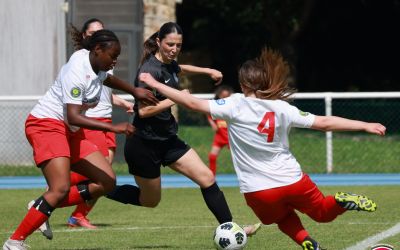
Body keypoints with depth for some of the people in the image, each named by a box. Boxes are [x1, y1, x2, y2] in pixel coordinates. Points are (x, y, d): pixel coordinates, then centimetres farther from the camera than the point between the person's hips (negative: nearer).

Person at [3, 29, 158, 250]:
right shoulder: (77, 71, -23)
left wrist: (135, 91, 29)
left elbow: (108, 79, 34)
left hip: (71, 132, 10)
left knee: (107, 182, 1)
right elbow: (73, 117, -31)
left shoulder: (97, 66, 5)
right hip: (46, 124, -10)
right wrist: (113, 128, -34)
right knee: (61, 188, -26)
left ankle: (42, 208, 4)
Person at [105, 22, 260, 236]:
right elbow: (143, 110, -28)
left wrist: (208, 71, 35)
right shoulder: (151, 69, -22)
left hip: (167, 139, 8)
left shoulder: (169, 65, 5)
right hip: (144, 144, -8)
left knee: (207, 178, -3)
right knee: (150, 200, 7)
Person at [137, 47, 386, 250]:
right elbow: (324, 123, -2)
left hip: (259, 191, -1)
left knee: (285, 219, 28)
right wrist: (365, 126, 6)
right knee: (323, 212, 23)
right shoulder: (282, 109, -4)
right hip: (293, 181, 1)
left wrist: (156, 85, -2)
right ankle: (341, 202, -11)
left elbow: (194, 103, -10)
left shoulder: (235, 105, -10)